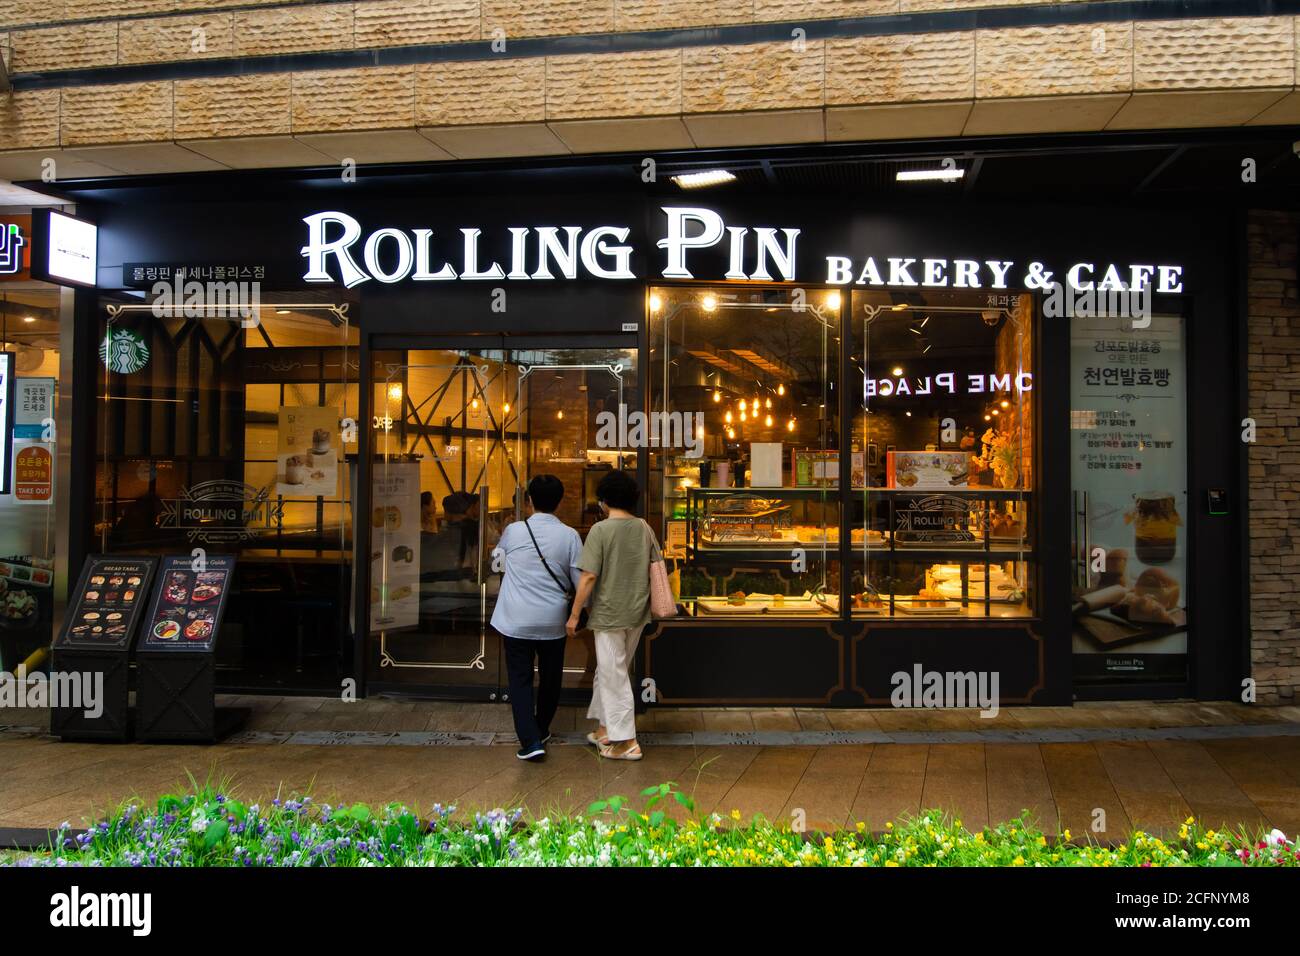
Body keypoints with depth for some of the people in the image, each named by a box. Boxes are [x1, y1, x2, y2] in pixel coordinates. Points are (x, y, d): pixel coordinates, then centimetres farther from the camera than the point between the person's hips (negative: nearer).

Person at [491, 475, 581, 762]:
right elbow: (580, 580, -3)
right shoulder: (569, 536, -7)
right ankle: (541, 731, 33)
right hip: (553, 621, 1)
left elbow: (496, 558, 17)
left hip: (516, 621, -1)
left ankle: (530, 741, -6)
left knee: (520, 679, 4)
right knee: (550, 678, 18)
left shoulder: (513, 531, -4)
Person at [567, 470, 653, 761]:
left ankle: (626, 741, 6)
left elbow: (589, 576, -17)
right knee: (608, 671, 20)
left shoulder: (601, 530, -15)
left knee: (614, 676, 2)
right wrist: (651, 606, 23)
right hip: (637, 613, 6)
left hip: (610, 614, -6)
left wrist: (574, 614, -9)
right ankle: (605, 728, 29)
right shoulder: (644, 528, 3)